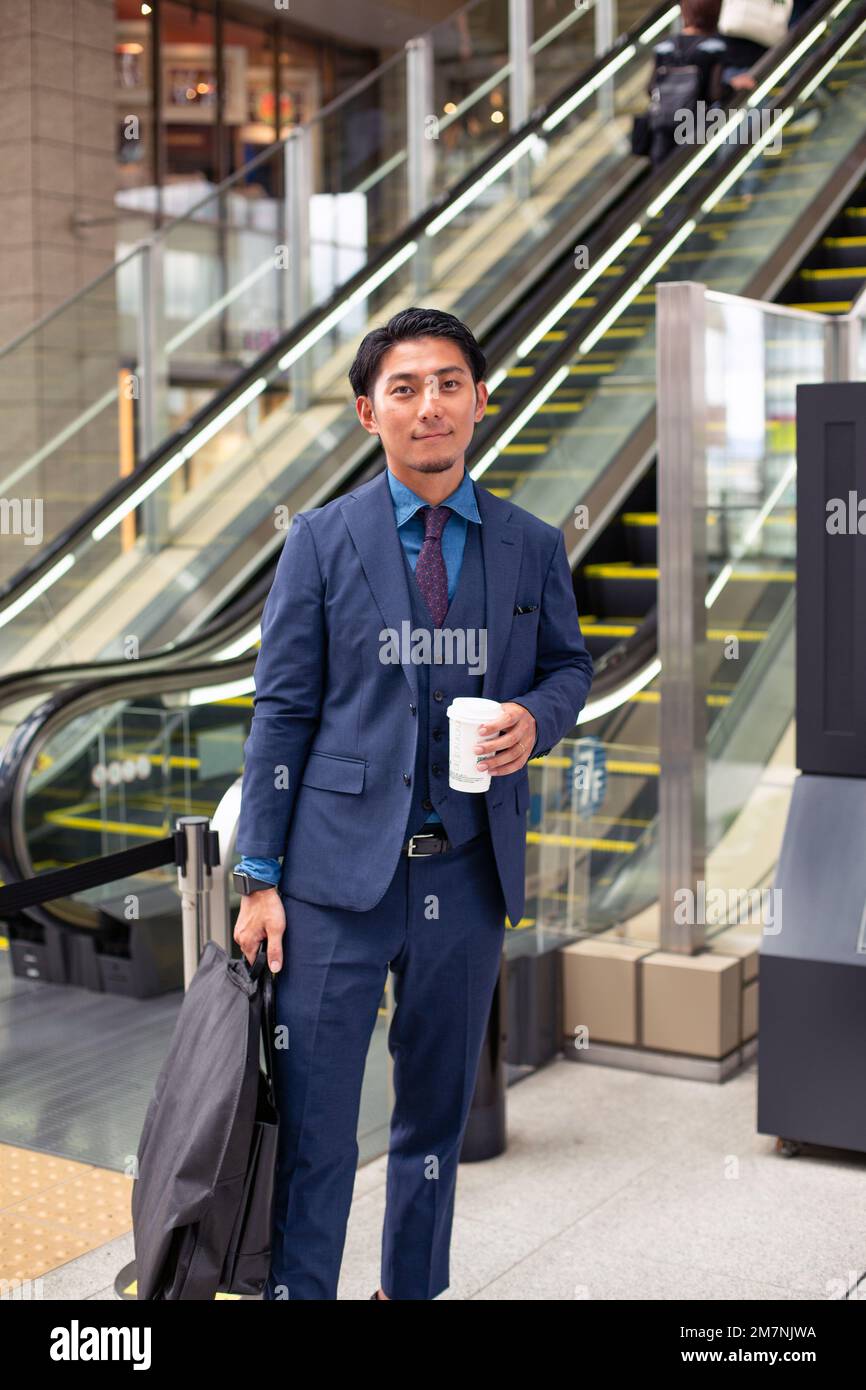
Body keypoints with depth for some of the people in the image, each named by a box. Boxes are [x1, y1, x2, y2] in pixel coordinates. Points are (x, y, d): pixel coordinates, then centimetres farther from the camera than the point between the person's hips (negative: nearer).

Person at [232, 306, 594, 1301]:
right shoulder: (322, 539, -1)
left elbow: (569, 664, 18)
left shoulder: (533, 547, 5)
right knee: (310, 1113, 0)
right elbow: (282, 712, -1)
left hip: (471, 872, 3)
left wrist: (536, 716, -7)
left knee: (437, 1106, 16)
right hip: (343, 866, -2)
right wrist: (261, 877, -5)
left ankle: (412, 1287, 35)